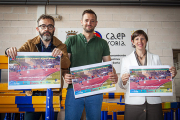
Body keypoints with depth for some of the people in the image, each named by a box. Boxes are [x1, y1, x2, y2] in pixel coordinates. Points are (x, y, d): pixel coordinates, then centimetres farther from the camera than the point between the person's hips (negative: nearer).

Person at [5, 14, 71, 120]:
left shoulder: (61, 47, 2)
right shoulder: (30, 44, 6)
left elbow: (67, 65, -11)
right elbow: (18, 54, -7)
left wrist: (61, 55, -32)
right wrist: (11, 51, -31)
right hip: (33, 92, 1)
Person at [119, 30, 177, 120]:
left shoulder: (155, 58, 10)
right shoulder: (126, 60, 6)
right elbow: (123, 86, 5)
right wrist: (123, 81, -17)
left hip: (153, 102, 1)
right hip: (133, 104, -1)